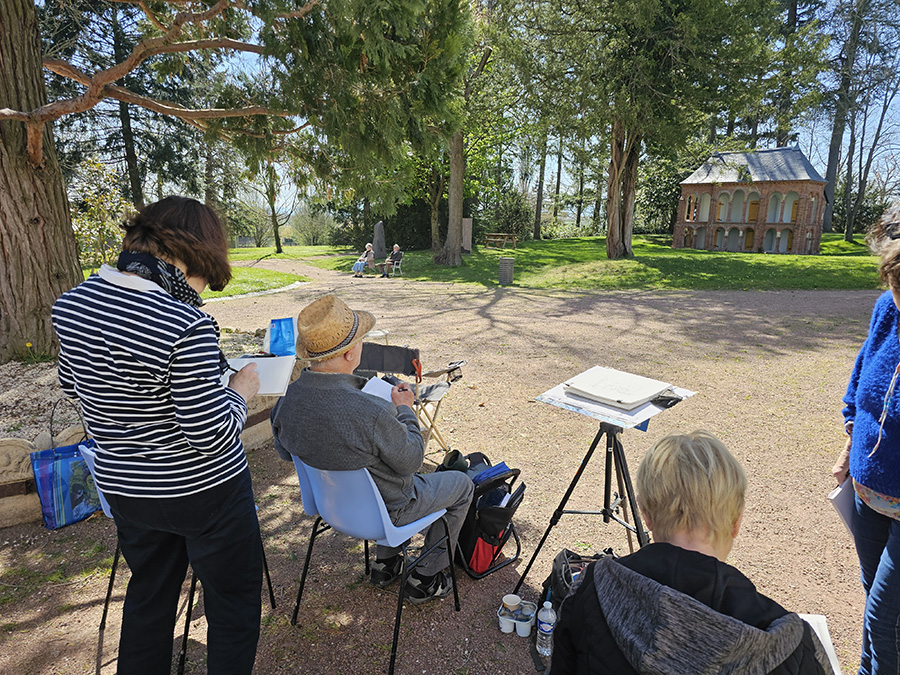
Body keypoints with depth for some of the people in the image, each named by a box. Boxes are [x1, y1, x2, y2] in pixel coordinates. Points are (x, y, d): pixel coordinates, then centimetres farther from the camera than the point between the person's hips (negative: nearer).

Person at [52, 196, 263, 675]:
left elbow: (72, 383, 11)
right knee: (232, 600, 17)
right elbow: (211, 434, -26)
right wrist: (241, 390, -9)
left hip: (123, 487, 7)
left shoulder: (71, 304, -6)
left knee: (148, 594, 29)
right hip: (203, 491, -7)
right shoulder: (187, 327, -30)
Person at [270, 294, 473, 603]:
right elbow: (411, 461, -23)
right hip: (383, 511, -6)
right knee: (461, 485, 17)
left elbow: (285, 452, 2)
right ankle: (425, 579, 28)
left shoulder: (286, 401, -19)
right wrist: (404, 410, -9)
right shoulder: (372, 413, -40)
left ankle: (385, 562, 40)